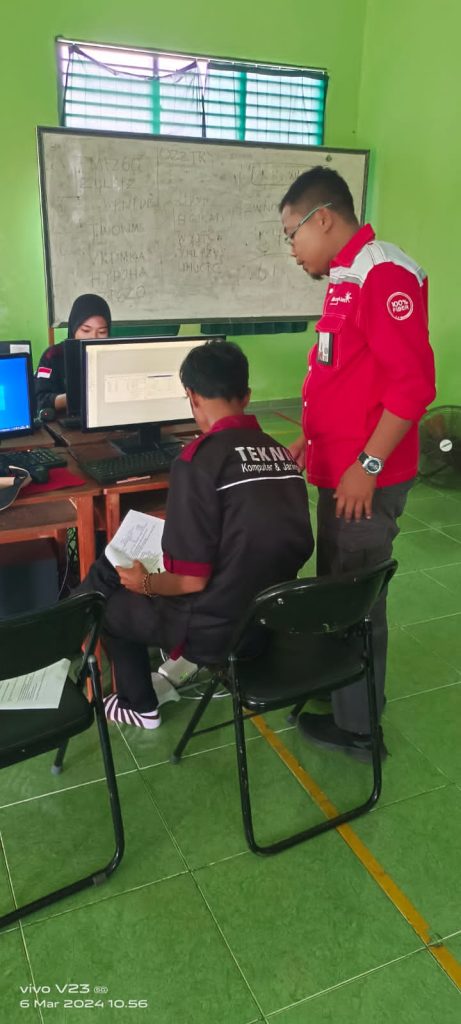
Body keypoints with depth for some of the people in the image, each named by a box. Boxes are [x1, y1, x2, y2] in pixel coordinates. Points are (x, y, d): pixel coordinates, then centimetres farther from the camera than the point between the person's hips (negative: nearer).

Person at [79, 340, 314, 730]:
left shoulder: (199, 460, -20)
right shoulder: (282, 454, 0)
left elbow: (193, 580, -20)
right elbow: (298, 550, 8)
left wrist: (144, 582, 1)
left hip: (220, 629, -7)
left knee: (108, 600, 18)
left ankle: (139, 706, 33)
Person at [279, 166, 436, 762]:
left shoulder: (384, 275, -16)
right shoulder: (345, 278, 14)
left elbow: (413, 382, -22)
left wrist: (367, 466, -22)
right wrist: (311, 437, 20)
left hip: (364, 477, -9)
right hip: (337, 468, 9)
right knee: (333, 586, 19)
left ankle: (356, 728, 18)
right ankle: (337, 679, 37)